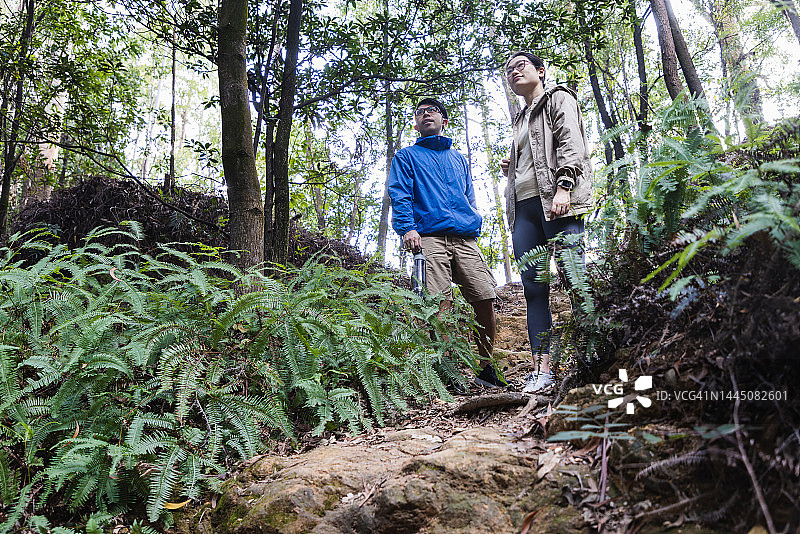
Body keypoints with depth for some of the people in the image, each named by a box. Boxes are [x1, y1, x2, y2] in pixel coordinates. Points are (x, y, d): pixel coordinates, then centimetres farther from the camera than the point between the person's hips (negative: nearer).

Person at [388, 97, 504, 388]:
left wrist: (475, 226, 14)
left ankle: (486, 368, 5)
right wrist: (407, 228, -12)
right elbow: (399, 196, 4)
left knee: (485, 300, -7)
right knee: (441, 305, -14)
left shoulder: (459, 159, 31)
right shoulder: (406, 156, 18)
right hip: (430, 237, -4)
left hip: (465, 239, 4)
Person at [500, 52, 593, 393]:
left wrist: (563, 188, -19)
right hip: (524, 206, 7)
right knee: (533, 286, -3)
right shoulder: (521, 119, 32)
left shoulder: (558, 99, 12)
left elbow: (570, 144, -5)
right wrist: (511, 169, 15)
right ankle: (543, 369, -5)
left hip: (555, 201, -7)